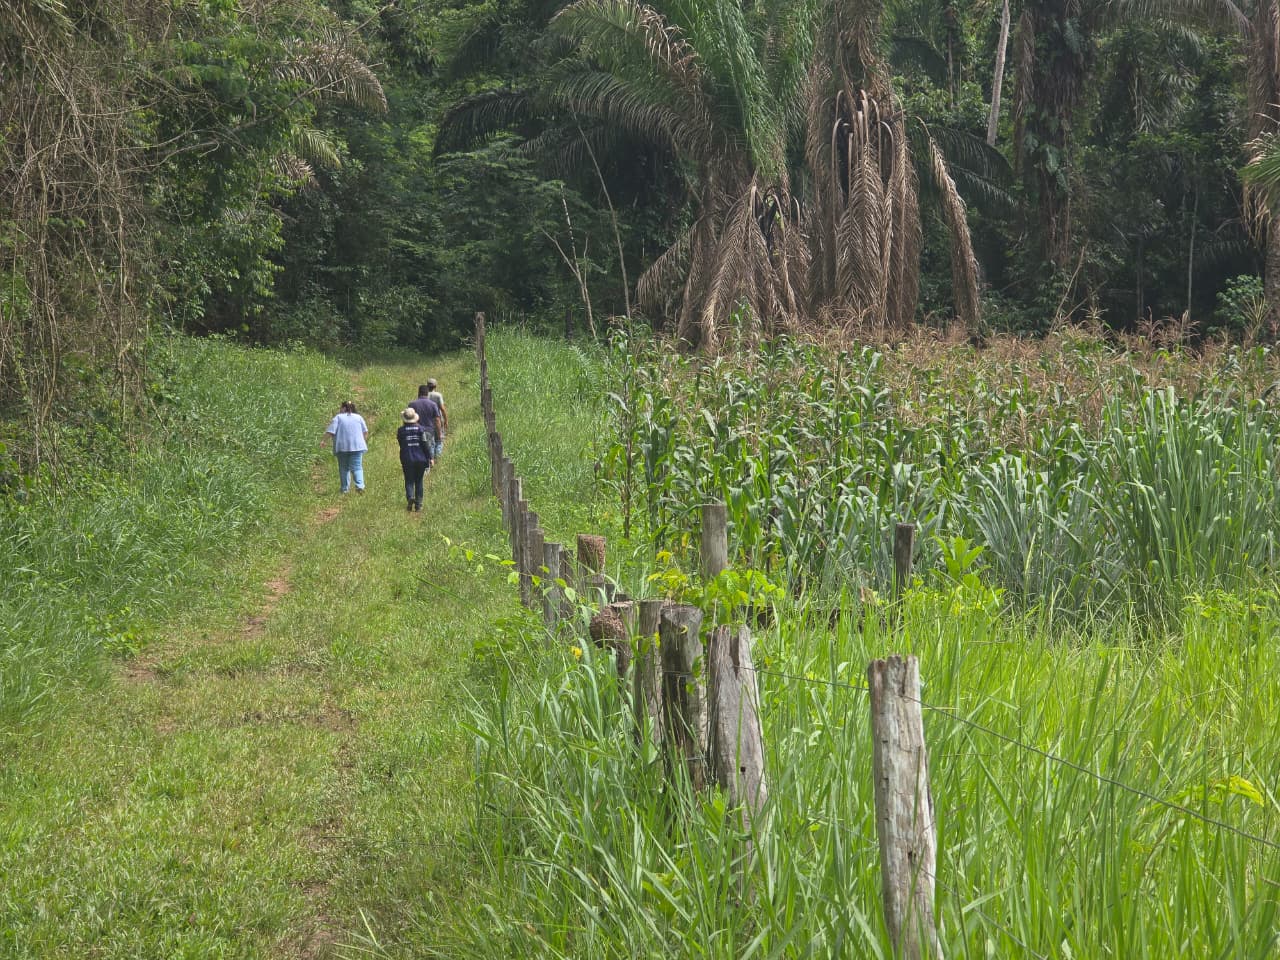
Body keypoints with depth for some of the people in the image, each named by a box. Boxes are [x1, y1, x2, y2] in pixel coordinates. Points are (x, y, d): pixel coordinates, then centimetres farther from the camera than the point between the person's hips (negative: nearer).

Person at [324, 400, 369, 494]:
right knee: (357, 467, -2)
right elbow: (365, 432, 11)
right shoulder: (359, 417, 9)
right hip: (357, 446, 1)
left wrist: (324, 441, 4)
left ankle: (344, 488, 10)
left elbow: (330, 432, -6)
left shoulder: (338, 418, 0)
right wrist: (365, 442, 23)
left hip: (342, 447, -1)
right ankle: (360, 485, -21)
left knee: (344, 468, 9)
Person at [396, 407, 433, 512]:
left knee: (409, 481, 5)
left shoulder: (401, 430, -4)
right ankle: (418, 504, 11)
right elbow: (426, 445, -4)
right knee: (419, 481, 11)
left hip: (407, 460, -1)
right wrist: (429, 458, 0)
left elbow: (401, 445, 4)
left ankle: (410, 497, -22)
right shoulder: (421, 428, -3)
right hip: (421, 459, 1)